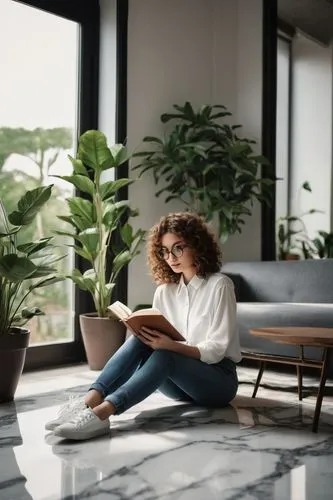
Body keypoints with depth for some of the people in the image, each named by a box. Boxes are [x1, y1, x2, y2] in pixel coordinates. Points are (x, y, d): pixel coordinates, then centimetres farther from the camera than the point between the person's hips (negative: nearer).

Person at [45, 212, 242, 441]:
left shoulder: (219, 285, -9)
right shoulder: (164, 291, 7)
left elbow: (216, 350, -14)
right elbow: (160, 342, 3)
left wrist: (172, 345, -30)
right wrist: (147, 337, -20)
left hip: (219, 379, -4)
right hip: (178, 383, 5)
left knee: (164, 356, -34)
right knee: (142, 340, -24)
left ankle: (102, 412, -49)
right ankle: (90, 400, -39)